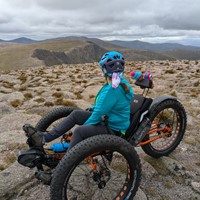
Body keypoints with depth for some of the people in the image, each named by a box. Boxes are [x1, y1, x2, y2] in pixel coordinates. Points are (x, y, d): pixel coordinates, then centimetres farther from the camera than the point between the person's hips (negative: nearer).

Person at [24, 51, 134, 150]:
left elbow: (98, 114, -23)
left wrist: (85, 125, -9)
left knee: (79, 131, -29)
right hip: (109, 119, 10)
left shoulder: (112, 90, -27)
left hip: (114, 130, -9)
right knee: (76, 114, 1)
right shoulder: (121, 82, 5)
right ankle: (44, 137, 1)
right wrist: (92, 109, 8)